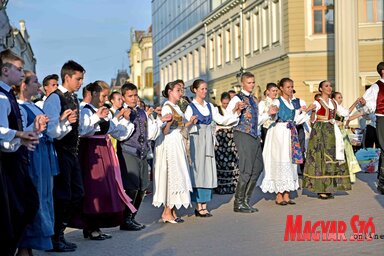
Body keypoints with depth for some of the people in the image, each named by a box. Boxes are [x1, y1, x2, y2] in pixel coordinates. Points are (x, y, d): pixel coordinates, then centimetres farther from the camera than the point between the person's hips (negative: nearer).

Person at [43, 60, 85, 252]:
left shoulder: (73, 99, 14)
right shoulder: (54, 98, -12)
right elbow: (50, 129, -20)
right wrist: (65, 121, -36)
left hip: (72, 152, 9)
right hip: (60, 152, -9)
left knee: (77, 194, 13)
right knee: (62, 196, -4)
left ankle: (59, 234, 25)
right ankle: (54, 239, 10)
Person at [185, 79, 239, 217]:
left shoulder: (209, 106, 14)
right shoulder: (190, 107, -3)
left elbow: (221, 119, 7)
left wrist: (235, 114, -3)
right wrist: (191, 123, -27)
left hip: (208, 142, 5)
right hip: (197, 141, -5)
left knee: (208, 172, 4)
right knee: (198, 171, -4)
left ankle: (204, 205, 10)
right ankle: (199, 206, 2)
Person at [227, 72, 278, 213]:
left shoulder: (254, 100, 19)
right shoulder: (237, 99, -6)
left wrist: (268, 114, 14)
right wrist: (238, 110, -27)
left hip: (255, 136, 9)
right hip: (242, 135, -9)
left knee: (257, 168, 9)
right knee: (247, 170, -9)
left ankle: (246, 200, 19)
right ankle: (238, 203, 2)